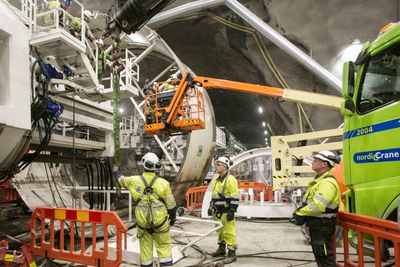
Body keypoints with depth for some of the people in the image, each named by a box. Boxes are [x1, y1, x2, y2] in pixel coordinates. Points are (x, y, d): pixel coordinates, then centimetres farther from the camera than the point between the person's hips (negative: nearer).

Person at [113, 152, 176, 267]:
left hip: (142, 221, 2)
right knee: (164, 244, 12)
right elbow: (171, 204, -6)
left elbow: (122, 179, 14)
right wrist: (173, 217, 11)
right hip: (160, 221, -2)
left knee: (145, 245, 17)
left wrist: (116, 173, 37)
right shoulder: (163, 183, -14)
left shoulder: (134, 180, -9)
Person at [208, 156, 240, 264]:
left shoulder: (230, 179, -14)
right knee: (220, 231, 18)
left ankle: (232, 253, 7)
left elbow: (235, 198, -16)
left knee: (229, 232, -4)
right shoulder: (216, 179, 14)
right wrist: (211, 207, 21)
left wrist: (232, 211, -19)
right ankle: (221, 249, 33)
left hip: (226, 212, -9)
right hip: (217, 212, 9)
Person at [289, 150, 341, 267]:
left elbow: (317, 206, -30)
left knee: (325, 257, -1)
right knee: (319, 254, 21)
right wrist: (299, 212, -1)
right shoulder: (319, 180, 13)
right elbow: (310, 201, 16)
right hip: (316, 225, 10)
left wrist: (299, 213, -17)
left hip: (322, 226, -10)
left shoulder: (328, 182, -21)